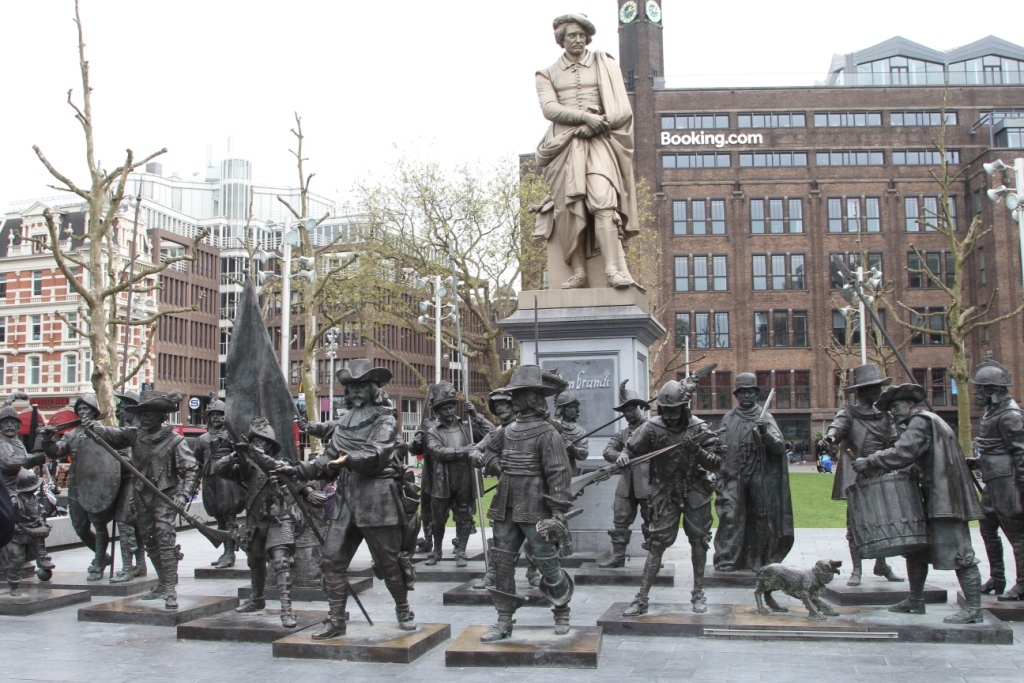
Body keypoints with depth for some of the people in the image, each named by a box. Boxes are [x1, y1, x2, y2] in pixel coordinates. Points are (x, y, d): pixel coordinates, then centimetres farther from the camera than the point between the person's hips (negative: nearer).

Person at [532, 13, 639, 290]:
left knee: (602, 199, -20)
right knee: (569, 206, -11)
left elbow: (620, 109, 9)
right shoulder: (548, 74, 19)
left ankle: (614, 269, -29)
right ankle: (578, 272, -11)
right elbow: (549, 108, 0)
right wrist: (585, 116, -14)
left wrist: (597, 123, -9)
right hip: (564, 144, 1)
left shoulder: (605, 65, 19)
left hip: (598, 142, -1)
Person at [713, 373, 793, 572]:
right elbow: (721, 449, 13)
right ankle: (727, 561, -8)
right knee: (731, 517, -9)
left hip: (759, 479, 0)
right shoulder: (728, 419, 9)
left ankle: (758, 561, 17)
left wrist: (765, 434, -23)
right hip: (733, 478, 0)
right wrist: (720, 477, 8)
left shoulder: (765, 417, 6)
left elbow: (779, 447, -4)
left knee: (760, 518, 5)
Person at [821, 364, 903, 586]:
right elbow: (839, 425, -20)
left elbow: (895, 443, 8)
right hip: (857, 477, -4)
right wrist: (831, 436, -43)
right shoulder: (849, 413, 0)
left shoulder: (885, 416, 14)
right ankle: (856, 569, 5)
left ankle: (881, 565, 26)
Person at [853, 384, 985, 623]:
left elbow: (902, 453, -24)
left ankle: (973, 609, -6)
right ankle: (916, 601, 21)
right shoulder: (921, 423, 21)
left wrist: (869, 462, -19)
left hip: (945, 497, -11)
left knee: (957, 552, -9)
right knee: (916, 547, 14)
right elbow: (913, 459, 19)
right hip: (932, 498, 11)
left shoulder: (921, 421, -11)